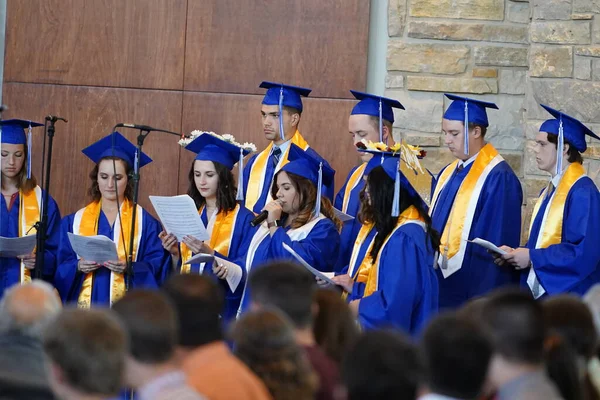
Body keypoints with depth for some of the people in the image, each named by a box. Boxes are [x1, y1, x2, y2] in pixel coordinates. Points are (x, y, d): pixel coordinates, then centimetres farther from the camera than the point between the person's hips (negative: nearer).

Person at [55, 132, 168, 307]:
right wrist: (79, 266, -13)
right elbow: (62, 267, 8)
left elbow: (156, 266, -2)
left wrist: (129, 269, -19)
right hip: (85, 306, 2)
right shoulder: (75, 221, 11)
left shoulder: (145, 222, 5)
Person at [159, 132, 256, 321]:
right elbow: (179, 269, 14)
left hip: (224, 309, -5)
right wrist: (175, 254, -6)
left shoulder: (243, 219, -5)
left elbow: (244, 273, -13)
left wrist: (210, 254, -25)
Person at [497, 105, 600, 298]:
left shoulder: (582, 193, -15)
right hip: (541, 292, 9)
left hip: (567, 298, -9)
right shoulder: (549, 192, 15)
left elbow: (584, 253, -22)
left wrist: (532, 258, -18)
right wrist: (516, 253, 1)